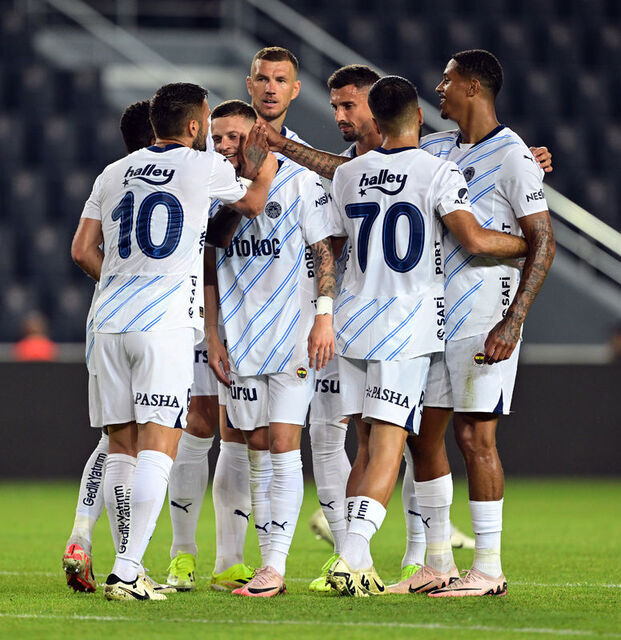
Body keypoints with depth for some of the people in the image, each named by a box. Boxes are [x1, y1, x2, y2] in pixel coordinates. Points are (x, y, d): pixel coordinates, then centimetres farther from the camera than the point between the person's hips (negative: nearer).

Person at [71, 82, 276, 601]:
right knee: (158, 446, -7)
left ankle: (128, 567, 10)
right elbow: (254, 205, 21)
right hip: (166, 324, -5)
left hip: (110, 323, 5)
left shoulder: (113, 174, 14)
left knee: (122, 446, 11)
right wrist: (263, 166, 39)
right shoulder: (204, 167, 2)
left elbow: (82, 251, 14)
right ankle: (127, 571, -17)